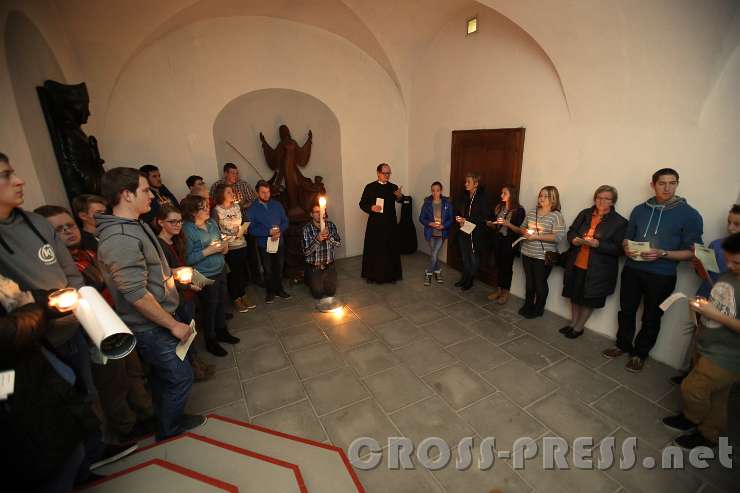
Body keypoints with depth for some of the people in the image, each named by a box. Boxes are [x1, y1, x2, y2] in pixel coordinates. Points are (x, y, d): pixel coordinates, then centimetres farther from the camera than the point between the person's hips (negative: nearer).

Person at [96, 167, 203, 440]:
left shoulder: (136, 226, 6)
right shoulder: (119, 238, -26)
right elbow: (136, 294, -27)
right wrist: (173, 324, -21)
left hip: (155, 323, 9)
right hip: (150, 327, -9)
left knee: (162, 375, 24)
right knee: (180, 377, 7)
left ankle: (168, 418, 44)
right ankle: (169, 431, 29)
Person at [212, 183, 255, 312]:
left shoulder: (237, 206, 7)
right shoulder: (217, 210, -9)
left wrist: (243, 229, -1)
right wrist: (227, 238, -17)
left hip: (242, 244, 5)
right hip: (229, 247, -5)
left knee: (244, 271, 12)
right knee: (233, 273, 6)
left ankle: (243, 296, 29)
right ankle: (236, 299, 22)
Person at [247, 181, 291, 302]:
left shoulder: (277, 205, 3)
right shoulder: (253, 209, -5)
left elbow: (285, 222, 4)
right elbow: (252, 229, -11)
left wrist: (279, 231, -16)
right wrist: (269, 232, -21)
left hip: (279, 242, 3)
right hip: (264, 244, -2)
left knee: (279, 268, 13)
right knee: (268, 270, 9)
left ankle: (279, 289, 32)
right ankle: (270, 292, 27)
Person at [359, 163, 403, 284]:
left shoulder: (393, 187, 6)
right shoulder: (370, 187, 1)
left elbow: (401, 201, -7)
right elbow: (362, 203, 2)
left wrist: (400, 196, -30)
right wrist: (371, 208, -18)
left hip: (390, 224, 2)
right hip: (374, 224, -1)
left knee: (390, 249, 6)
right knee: (373, 249, 4)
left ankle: (391, 275, 19)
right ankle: (372, 275, 17)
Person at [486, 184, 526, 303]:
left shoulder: (519, 210, -9)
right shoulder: (499, 207, 7)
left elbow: (520, 230, -12)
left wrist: (507, 223, -23)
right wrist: (490, 224, -5)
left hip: (509, 242, -5)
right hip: (497, 240, 5)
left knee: (507, 266, 3)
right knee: (498, 264, 9)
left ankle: (505, 292, 17)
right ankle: (499, 289, 23)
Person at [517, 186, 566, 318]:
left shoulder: (556, 216, -11)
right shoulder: (531, 212, 6)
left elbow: (559, 237, -18)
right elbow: (522, 228, 18)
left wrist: (537, 237, -20)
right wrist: (524, 231, -5)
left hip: (543, 256, -5)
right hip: (527, 253, 5)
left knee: (540, 283, 9)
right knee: (529, 281, 17)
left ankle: (538, 309, 29)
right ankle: (528, 305, 35)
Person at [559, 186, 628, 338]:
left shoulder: (620, 222, -8)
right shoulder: (584, 214, 4)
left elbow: (618, 248, -12)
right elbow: (571, 232, 10)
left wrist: (597, 244, -25)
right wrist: (575, 240, -12)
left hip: (597, 269, -4)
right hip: (576, 264, 4)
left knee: (589, 298, 10)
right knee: (574, 295, 16)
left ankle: (579, 327, 28)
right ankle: (573, 322, 36)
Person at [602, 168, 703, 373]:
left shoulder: (689, 215, -7)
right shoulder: (640, 210, 4)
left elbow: (692, 252, -6)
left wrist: (662, 254, -21)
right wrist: (627, 248, -8)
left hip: (661, 276, -3)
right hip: (632, 270, 3)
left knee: (651, 318, 12)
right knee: (626, 311, 14)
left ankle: (640, 353, 30)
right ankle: (623, 345, 33)